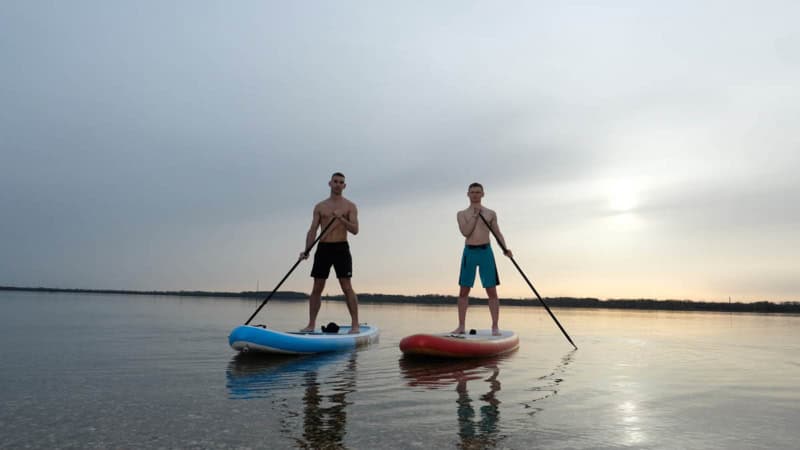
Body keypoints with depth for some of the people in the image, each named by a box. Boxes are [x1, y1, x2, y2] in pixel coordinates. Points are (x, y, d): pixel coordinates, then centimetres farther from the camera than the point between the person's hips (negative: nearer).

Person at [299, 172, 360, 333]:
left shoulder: (350, 206, 5)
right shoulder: (320, 207, 11)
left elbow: (355, 230, -5)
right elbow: (312, 230, 5)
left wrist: (341, 218, -21)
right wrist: (306, 250, -8)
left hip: (341, 248, -3)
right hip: (323, 249, 3)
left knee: (347, 287, -6)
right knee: (317, 288, 4)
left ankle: (355, 325, -2)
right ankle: (311, 324, 12)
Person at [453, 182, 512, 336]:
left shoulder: (491, 213, 9)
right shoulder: (462, 214, 9)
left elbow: (498, 233, 8)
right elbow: (465, 232, -7)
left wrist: (505, 249, -8)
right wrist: (475, 215, -9)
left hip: (486, 252, -1)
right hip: (469, 252, 1)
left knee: (492, 291, -3)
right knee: (463, 291, 2)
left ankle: (495, 326, 2)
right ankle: (461, 326, 10)